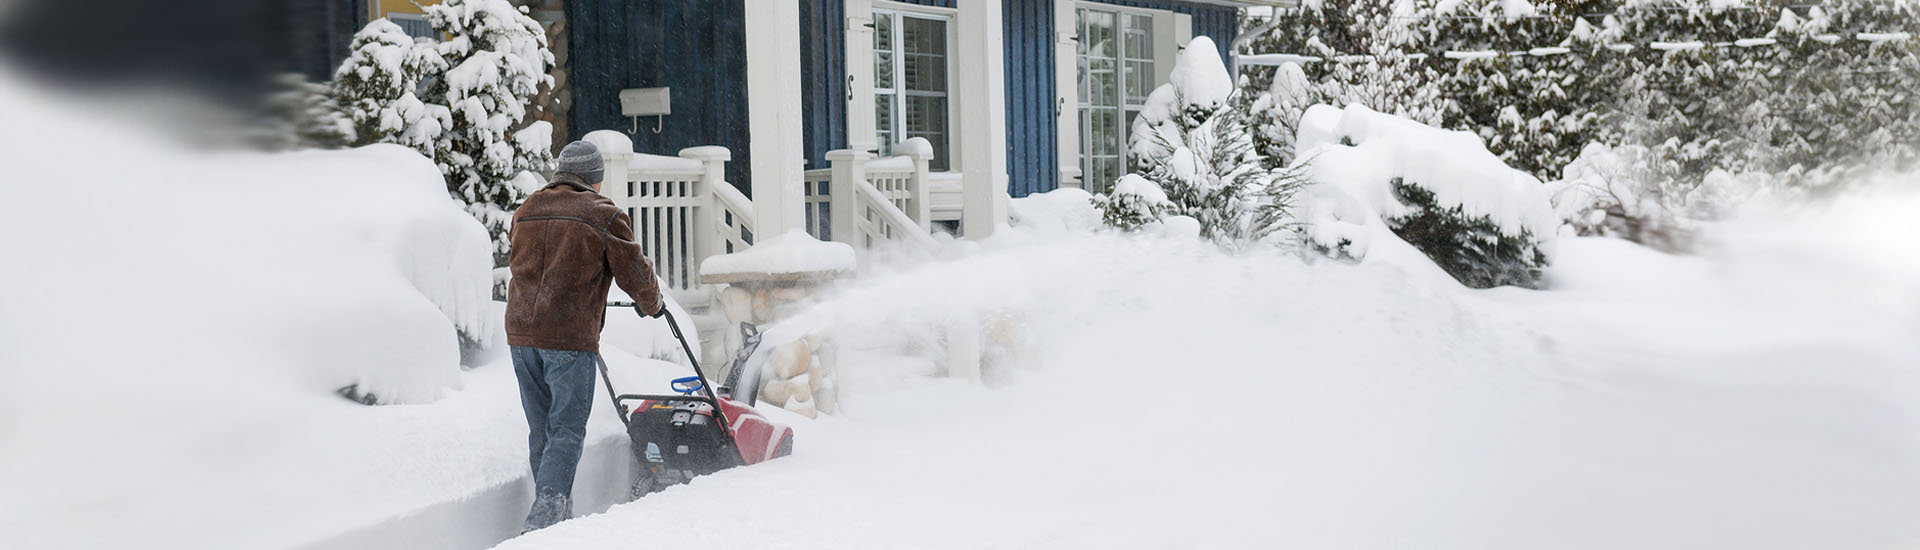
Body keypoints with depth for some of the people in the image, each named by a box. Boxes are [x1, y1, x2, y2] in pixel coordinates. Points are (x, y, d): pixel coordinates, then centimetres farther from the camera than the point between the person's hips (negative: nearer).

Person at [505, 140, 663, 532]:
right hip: (570, 338, -6)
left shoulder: (525, 211, 15)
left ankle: (556, 516, 21)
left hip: (521, 332, 6)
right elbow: (634, 271, 0)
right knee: (566, 431, -3)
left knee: (541, 430, 14)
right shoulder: (604, 214, -3)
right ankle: (543, 518, -14)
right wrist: (650, 303, 21)